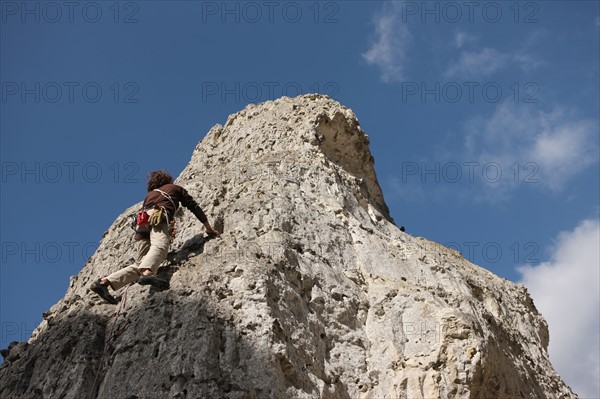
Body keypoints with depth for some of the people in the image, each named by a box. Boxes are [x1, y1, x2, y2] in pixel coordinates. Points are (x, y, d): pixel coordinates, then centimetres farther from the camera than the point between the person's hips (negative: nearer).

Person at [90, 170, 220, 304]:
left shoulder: (150, 194, 42)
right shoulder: (176, 188, 31)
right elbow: (194, 207, 25)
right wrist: (209, 228, 28)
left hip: (145, 221, 6)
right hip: (159, 217, -6)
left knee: (140, 264, 6)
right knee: (160, 246, -34)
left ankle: (104, 282, -6)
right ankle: (147, 273, -65)